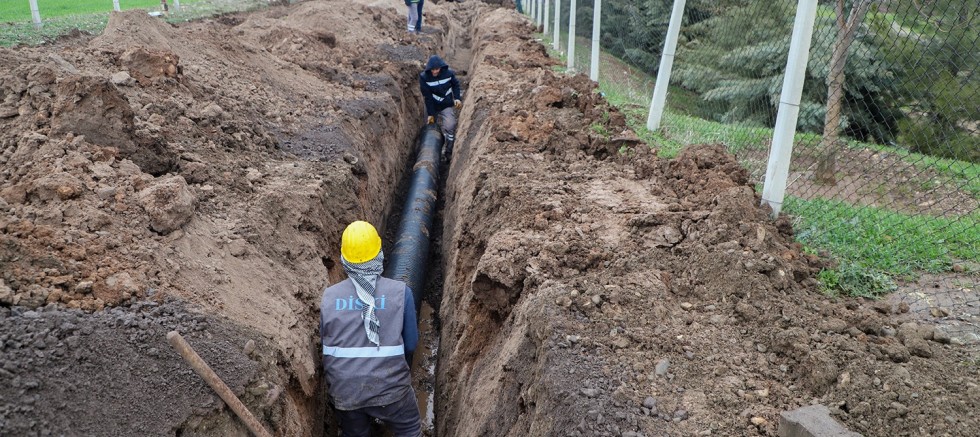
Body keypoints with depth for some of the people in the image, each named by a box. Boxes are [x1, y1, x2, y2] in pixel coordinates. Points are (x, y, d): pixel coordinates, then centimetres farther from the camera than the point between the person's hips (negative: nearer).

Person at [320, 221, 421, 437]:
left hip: (344, 392, 3)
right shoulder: (400, 292, -11)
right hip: (389, 389, -2)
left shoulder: (328, 296, -4)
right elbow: (411, 344, -4)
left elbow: (323, 345, 6)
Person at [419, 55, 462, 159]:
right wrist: (430, 114, -15)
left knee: (449, 127, -15)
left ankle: (448, 152, -2)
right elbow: (427, 97, -16)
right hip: (432, 106, 1)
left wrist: (457, 98, -9)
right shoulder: (424, 77, -18)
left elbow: (455, 85, 6)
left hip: (446, 106, -1)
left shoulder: (448, 73, -14)